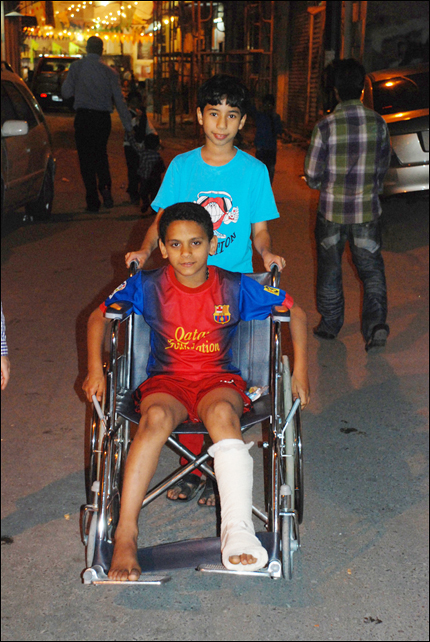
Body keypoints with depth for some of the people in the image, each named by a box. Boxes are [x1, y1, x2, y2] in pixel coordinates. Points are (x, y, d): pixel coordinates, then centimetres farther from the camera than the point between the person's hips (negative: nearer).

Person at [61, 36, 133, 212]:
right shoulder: (109, 72, 1)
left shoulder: (76, 67, -3)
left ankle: (93, 202, 3)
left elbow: (66, 93, -2)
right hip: (103, 118, 2)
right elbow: (119, 100, 2)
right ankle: (105, 186, -6)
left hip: (83, 117, -2)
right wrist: (128, 125, 7)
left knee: (86, 159, 4)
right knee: (101, 155, 19)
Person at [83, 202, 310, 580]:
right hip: (166, 381, 1)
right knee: (156, 418, -36)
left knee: (222, 412, -38)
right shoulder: (148, 286, 0)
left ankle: (238, 530, -50)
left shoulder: (235, 287, -2)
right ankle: (125, 536, -35)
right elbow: (99, 317, 12)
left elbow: (295, 313, 8)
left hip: (219, 381, 0)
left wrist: (300, 372, 2)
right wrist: (95, 370, 0)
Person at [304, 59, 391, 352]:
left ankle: (330, 324, 26)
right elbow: (383, 167, 6)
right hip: (367, 210, 1)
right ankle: (376, 323, -7)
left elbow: (312, 174, -8)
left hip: (332, 210, -1)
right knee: (372, 268, 9)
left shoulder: (326, 126, -13)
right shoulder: (378, 123, -5)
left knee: (330, 268, 15)